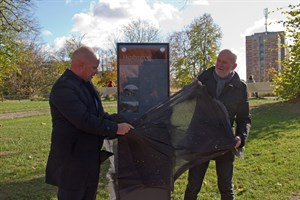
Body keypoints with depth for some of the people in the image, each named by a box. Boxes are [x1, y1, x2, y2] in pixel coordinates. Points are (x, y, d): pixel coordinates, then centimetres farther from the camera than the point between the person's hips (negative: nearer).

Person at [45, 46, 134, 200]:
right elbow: (84, 120, -29)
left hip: (90, 156, 9)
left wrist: (118, 124, -1)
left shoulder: (86, 84, 9)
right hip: (73, 158, -9)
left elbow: (99, 114, 14)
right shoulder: (64, 88, -22)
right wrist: (115, 129, -22)